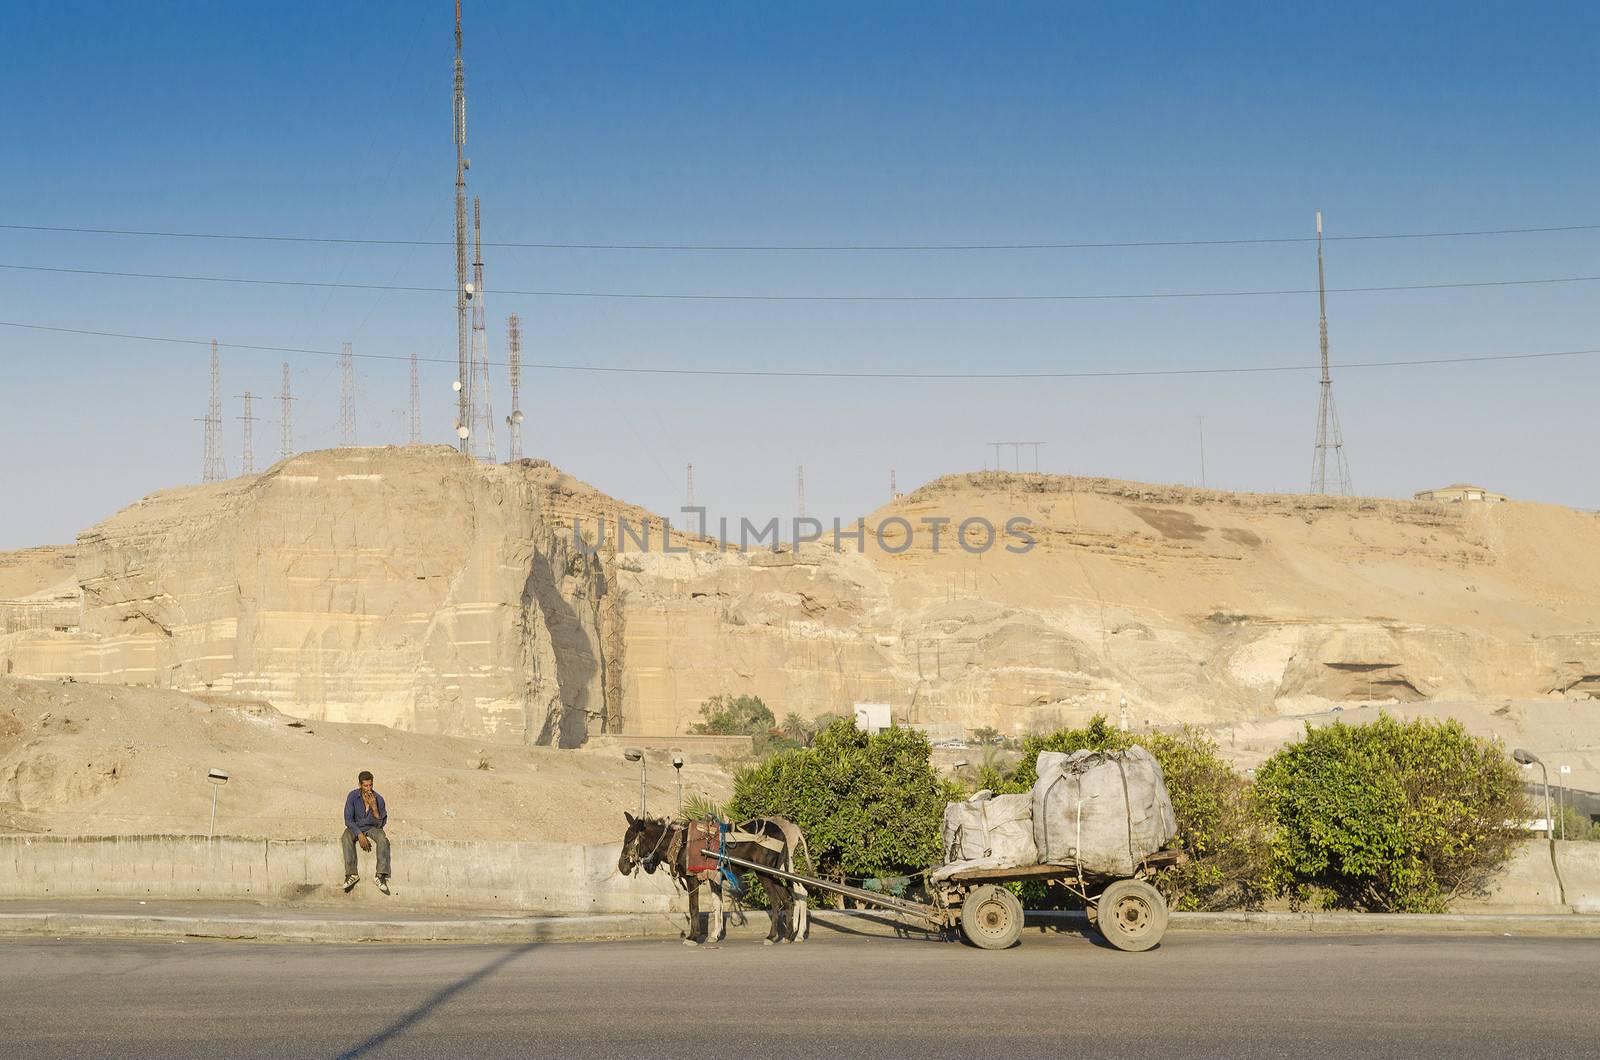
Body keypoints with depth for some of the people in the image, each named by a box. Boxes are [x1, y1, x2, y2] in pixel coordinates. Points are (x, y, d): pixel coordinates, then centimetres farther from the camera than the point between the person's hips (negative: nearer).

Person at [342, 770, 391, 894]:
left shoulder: (378, 799, -13)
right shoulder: (353, 796, -14)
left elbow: (380, 824, -11)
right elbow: (348, 819, -14)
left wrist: (374, 807, -26)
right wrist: (360, 835, -26)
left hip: (372, 828, 0)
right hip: (355, 827, 0)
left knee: (383, 840, -31)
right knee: (347, 838, -33)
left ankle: (381, 875, -36)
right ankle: (351, 874, -36)